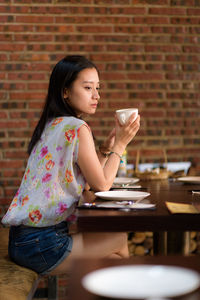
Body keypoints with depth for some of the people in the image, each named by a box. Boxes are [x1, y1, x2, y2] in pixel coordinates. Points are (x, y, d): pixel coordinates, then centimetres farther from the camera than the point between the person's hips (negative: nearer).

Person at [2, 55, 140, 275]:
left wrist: (106, 148, 8)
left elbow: (86, 183, 16)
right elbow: (102, 185, -9)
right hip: (41, 245, -9)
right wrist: (120, 144, -1)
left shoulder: (50, 126, 11)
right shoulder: (77, 128, -17)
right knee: (121, 240, 5)